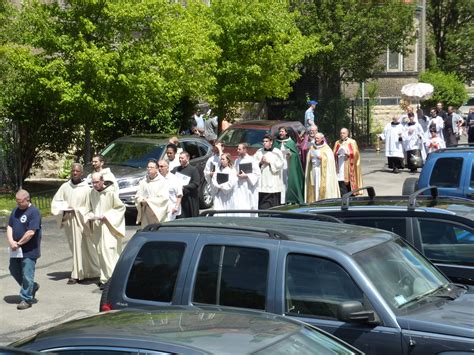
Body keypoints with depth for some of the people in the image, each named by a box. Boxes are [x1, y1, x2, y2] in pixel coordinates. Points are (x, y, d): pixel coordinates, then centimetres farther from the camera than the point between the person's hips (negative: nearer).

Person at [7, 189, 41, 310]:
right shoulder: (15, 210, 8)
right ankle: (32, 286, 35)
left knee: (27, 275, -2)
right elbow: (9, 227, 7)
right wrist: (11, 242, -9)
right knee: (14, 271, 16)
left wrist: (19, 243, -14)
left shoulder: (34, 212, -15)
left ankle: (26, 299, 10)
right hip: (16, 250, 8)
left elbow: (31, 233, -20)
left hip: (29, 250, -8)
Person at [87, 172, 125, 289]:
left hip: (109, 226, -6)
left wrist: (106, 216, -14)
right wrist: (90, 216, -3)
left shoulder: (110, 192, -12)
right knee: (100, 252, 8)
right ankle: (105, 277, 16)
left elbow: (121, 207, -7)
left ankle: (107, 278, -13)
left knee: (108, 250, -13)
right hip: (97, 227, 6)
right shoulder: (92, 193, 5)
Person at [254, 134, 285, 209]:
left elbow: (280, 164, -6)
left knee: (274, 205, 0)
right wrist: (260, 162, -9)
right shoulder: (259, 152, 10)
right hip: (262, 184, 2)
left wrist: (269, 162, -10)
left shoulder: (277, 152, 2)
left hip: (273, 184, -2)